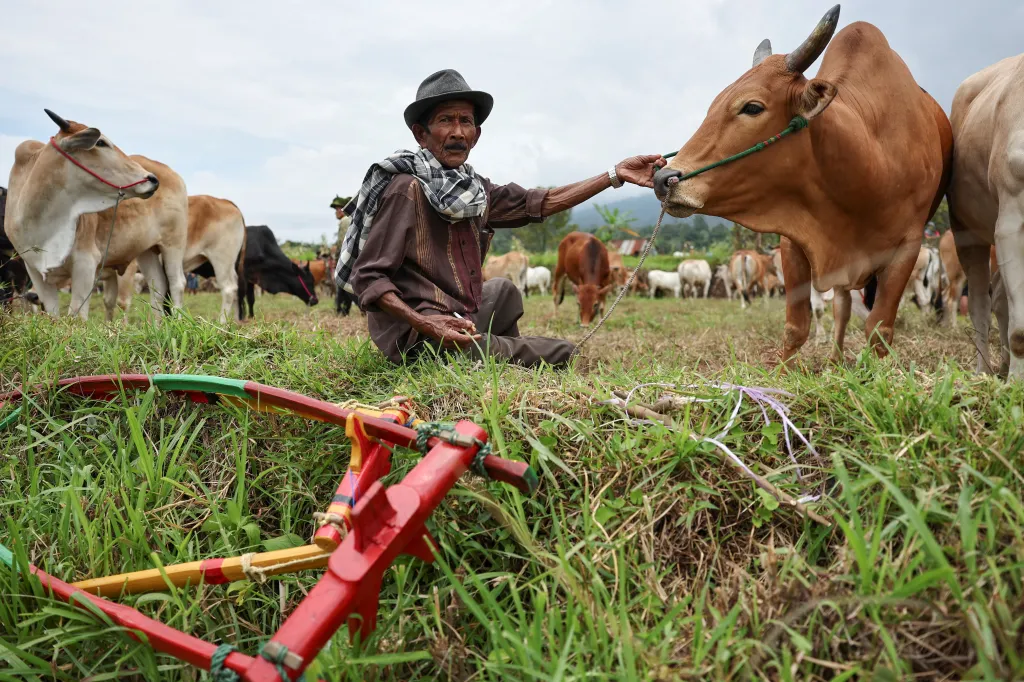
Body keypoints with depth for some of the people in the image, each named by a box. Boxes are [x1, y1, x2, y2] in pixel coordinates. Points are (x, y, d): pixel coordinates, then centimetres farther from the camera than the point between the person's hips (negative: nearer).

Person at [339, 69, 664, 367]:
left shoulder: (475, 190, 7)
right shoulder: (406, 188, -16)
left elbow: (542, 203, 12)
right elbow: (368, 277, -18)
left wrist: (617, 174, 10)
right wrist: (425, 324, -33)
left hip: (460, 322, 9)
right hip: (417, 338, -9)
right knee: (563, 353, -9)